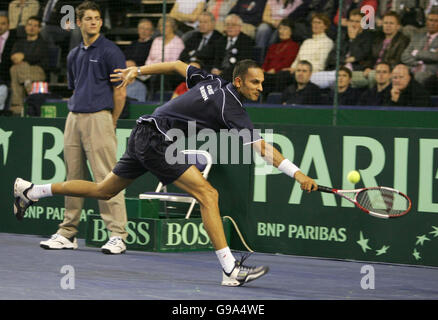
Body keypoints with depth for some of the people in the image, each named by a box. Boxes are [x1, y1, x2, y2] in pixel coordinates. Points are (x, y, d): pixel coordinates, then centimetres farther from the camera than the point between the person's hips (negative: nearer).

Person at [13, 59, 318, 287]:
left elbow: (177, 66, 19)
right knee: (207, 194, -16)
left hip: (143, 137, 10)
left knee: (105, 190, 23)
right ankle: (230, 269, -22)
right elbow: (262, 147, -26)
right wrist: (297, 174, -30)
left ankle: (30, 191, 32)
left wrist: (138, 71, 30)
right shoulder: (230, 108, -19)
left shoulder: (213, 81, 6)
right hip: (156, 141, -10)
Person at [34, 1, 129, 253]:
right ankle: (68, 234, 15)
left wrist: (109, 124, -2)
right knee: (74, 178, 10)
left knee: (106, 179, -11)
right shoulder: (74, 55, 17)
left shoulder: (110, 51, -5)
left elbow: (120, 92, -6)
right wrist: (76, 114, 16)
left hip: (98, 117, -7)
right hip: (74, 119, 7)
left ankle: (118, 235, -12)